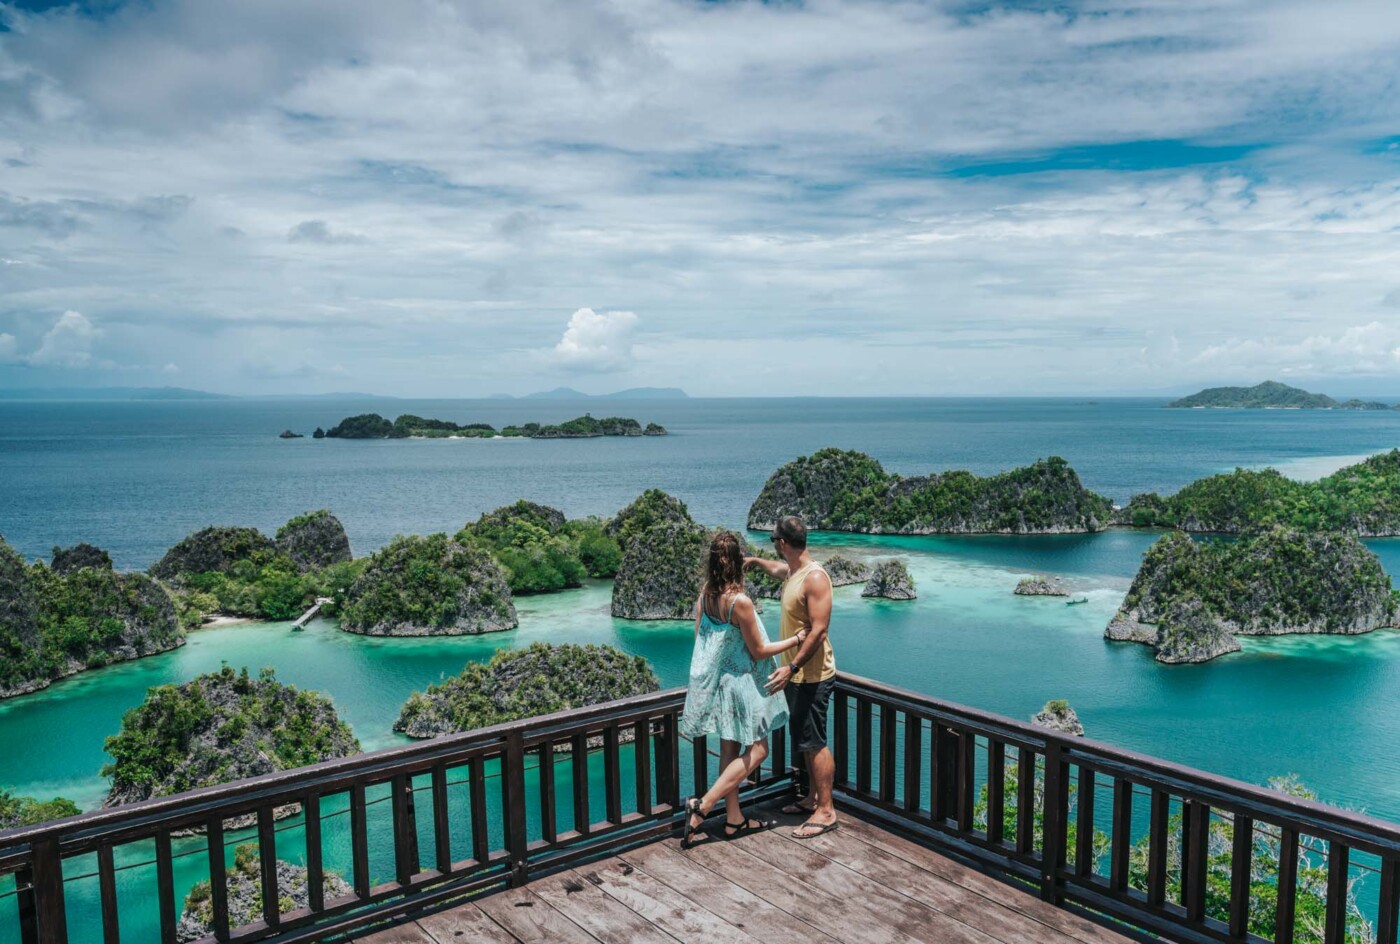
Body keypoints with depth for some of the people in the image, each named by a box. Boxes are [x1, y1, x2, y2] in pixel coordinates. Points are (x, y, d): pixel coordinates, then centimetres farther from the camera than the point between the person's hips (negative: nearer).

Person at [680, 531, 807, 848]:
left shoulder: (704, 596, -3)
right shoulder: (740, 602, -24)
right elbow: (758, 651, -15)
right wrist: (797, 639, -5)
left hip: (713, 682, 8)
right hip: (739, 683, -8)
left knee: (730, 750, 16)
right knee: (756, 750, 5)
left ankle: (734, 819, 26)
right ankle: (702, 806, -3)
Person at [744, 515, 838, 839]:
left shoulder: (815, 578, -21)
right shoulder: (792, 571, 8)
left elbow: (818, 630, -26)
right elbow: (777, 568, 36)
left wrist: (791, 667, -29)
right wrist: (754, 561, 51)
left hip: (811, 675, -10)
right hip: (795, 673, 10)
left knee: (814, 742, -3)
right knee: (805, 740, 18)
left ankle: (826, 811, 5)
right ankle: (814, 798, 30)